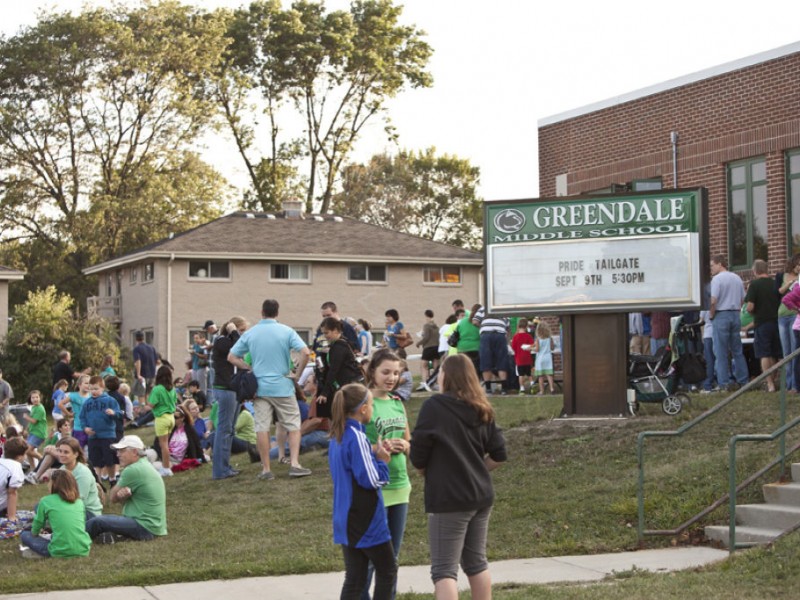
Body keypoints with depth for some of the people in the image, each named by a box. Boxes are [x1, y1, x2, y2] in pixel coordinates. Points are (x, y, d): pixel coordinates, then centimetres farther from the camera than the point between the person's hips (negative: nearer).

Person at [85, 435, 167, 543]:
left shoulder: (133, 470, -16)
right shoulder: (145, 465, 14)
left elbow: (113, 497, -7)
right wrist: (122, 494, -9)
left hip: (145, 528, -11)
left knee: (96, 522, -16)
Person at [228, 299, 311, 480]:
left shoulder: (250, 334, 3)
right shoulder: (286, 332, -5)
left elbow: (231, 358, 3)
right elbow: (305, 353, -16)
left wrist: (249, 369, 8)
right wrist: (298, 372, -3)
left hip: (260, 387, 2)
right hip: (283, 386, -2)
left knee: (262, 428, 3)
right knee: (293, 426, 7)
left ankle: (266, 469, 5)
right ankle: (294, 464, -3)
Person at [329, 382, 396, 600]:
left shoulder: (337, 437, 8)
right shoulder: (356, 437, -20)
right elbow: (372, 480, -21)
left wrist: (373, 453, 7)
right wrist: (382, 460, -4)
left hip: (346, 520, 8)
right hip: (366, 521, -8)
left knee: (354, 578, 10)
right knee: (388, 570, 8)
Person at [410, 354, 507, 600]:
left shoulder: (434, 406, -11)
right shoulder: (481, 410, 8)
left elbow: (418, 455, -10)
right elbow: (498, 454, 8)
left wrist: (431, 475, 8)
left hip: (448, 498, -7)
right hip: (481, 495, 7)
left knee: (444, 569, -4)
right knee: (476, 562, 18)